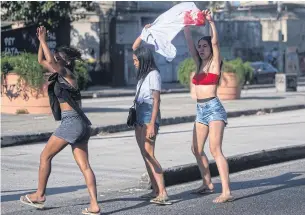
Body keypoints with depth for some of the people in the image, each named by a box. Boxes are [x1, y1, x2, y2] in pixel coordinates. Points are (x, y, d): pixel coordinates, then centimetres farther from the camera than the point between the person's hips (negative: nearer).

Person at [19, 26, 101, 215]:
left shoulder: (68, 74, -6)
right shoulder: (61, 74, 17)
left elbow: (50, 60, -24)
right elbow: (42, 61, 24)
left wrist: (43, 40, -15)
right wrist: (41, 41, 14)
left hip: (71, 122, -9)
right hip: (80, 123, 9)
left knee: (45, 156, 5)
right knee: (84, 165, 1)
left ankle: (40, 195, 15)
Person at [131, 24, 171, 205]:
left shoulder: (153, 74, -10)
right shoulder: (143, 73, 13)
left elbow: (156, 100, -15)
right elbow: (135, 48, 24)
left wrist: (152, 124, -21)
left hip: (150, 116, -9)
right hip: (139, 116, 9)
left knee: (149, 155, -17)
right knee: (145, 156, 5)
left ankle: (163, 193, -23)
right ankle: (156, 191, 6)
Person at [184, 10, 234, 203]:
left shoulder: (215, 63, -4)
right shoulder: (199, 64, 13)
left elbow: (215, 42, -18)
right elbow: (189, 43, 12)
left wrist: (211, 22, -26)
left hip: (214, 108, -8)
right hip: (201, 110, 8)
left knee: (215, 150, -17)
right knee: (197, 149, 15)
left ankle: (227, 192, -21)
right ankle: (208, 184, 30)